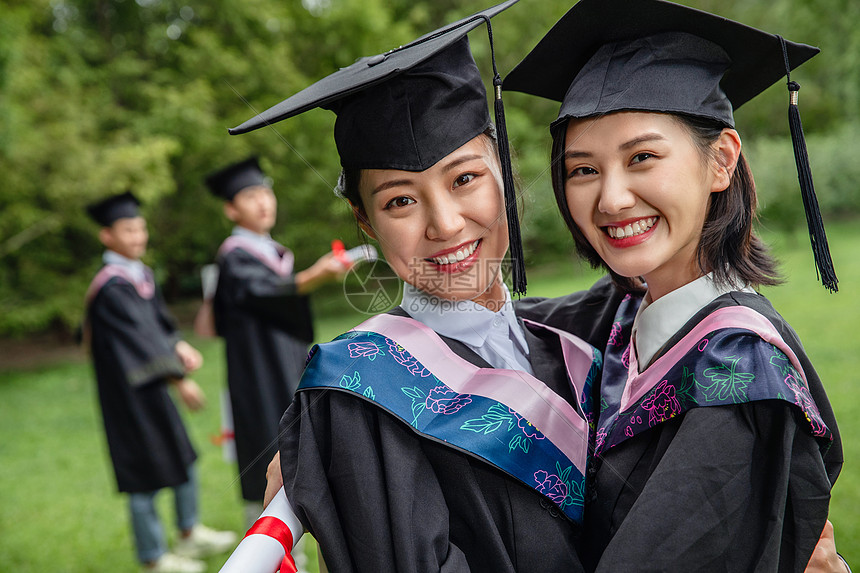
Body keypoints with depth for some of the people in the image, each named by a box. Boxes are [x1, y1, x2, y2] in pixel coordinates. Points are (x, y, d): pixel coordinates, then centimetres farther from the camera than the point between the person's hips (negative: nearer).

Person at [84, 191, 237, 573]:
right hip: (130, 390, -9)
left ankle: (189, 534, 36)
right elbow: (138, 337, -24)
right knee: (146, 473, 1)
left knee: (182, 458, 19)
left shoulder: (140, 275, 8)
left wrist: (181, 348, -9)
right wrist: (179, 380, -25)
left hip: (153, 386, 9)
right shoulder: (111, 287, -20)